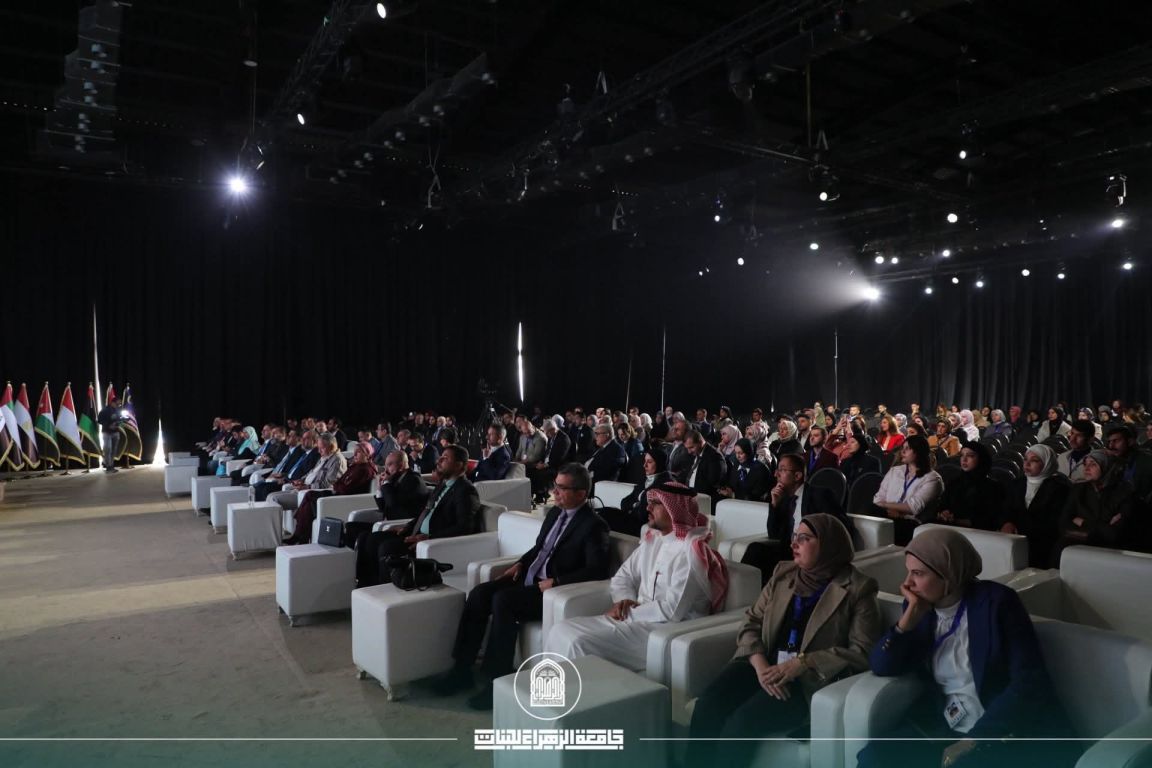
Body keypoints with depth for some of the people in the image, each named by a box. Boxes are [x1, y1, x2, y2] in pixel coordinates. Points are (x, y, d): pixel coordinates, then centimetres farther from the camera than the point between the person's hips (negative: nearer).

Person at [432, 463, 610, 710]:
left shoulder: (594, 525, -11)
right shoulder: (554, 513, 14)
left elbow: (597, 570, -20)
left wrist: (556, 582, -23)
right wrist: (520, 563, 7)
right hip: (529, 578, 8)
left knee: (502, 600, -29)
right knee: (479, 593, -12)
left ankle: (498, 679, -17)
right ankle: (462, 668, -5)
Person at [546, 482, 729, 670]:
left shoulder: (690, 550, -16)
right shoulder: (652, 539, 10)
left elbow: (672, 611, -22)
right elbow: (623, 577, 16)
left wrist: (629, 611, -11)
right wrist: (624, 601, -6)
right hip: (637, 619, 8)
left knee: (581, 645, -23)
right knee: (560, 631, -4)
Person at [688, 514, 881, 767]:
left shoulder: (857, 588, -2)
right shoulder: (783, 573, 13)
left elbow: (862, 652, -8)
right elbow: (752, 622, 10)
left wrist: (801, 664, -18)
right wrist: (760, 665, -11)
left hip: (811, 678, -4)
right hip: (765, 665, 5)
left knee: (743, 721, -28)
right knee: (707, 707, -22)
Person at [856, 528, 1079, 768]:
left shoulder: (996, 601, -10)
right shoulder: (920, 606, 4)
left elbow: (1028, 682, -16)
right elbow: (882, 667, -1)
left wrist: (974, 742, -19)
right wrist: (911, 615, -13)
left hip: (1006, 730, -4)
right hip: (944, 726, 4)